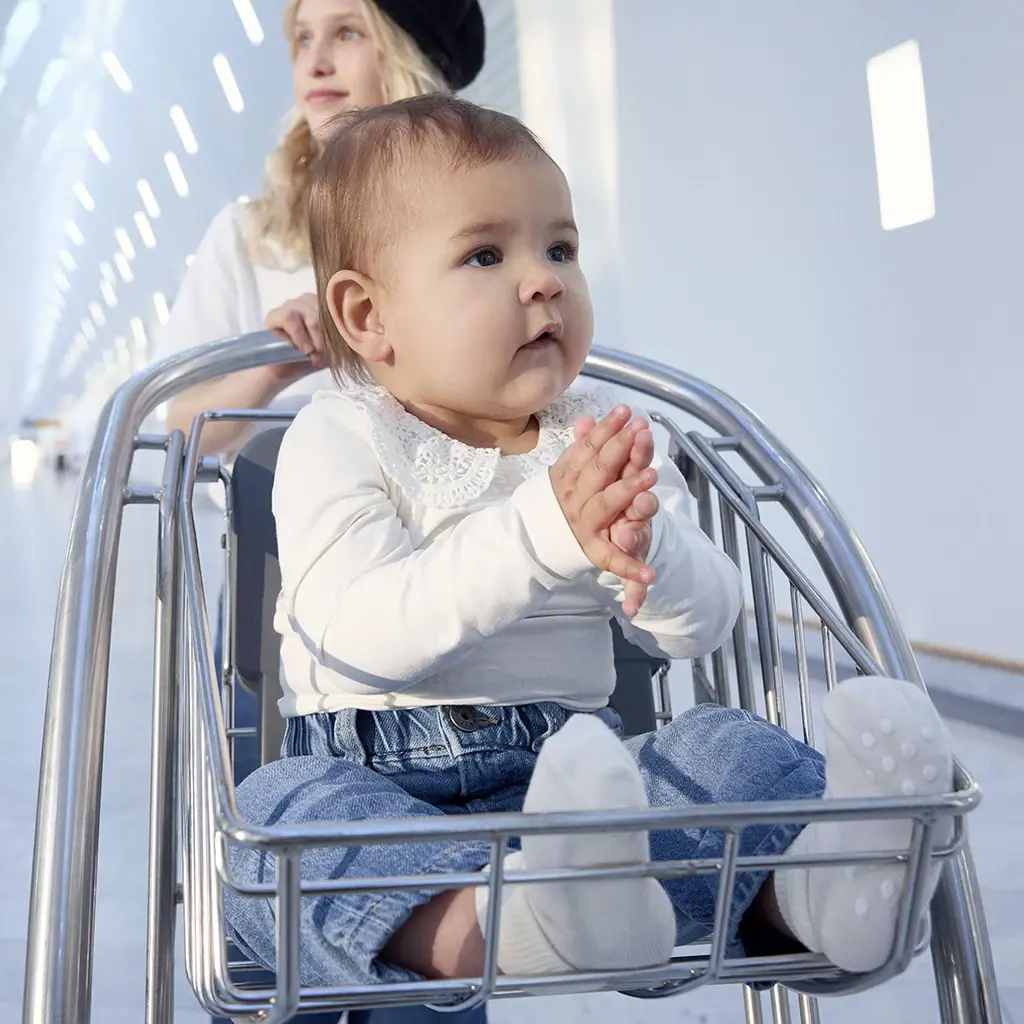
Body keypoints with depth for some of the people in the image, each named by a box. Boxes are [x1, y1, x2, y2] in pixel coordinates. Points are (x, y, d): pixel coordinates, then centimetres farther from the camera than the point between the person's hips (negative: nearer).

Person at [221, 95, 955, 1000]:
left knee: (730, 746, -18)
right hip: (373, 778, -3)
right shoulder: (338, 440, -3)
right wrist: (541, 532, -32)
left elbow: (704, 627, 1)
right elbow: (356, 636, -21)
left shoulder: (605, 434, 10)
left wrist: (648, 546, -23)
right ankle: (513, 929, -57)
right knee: (278, 807, -32)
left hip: (571, 772, 3)